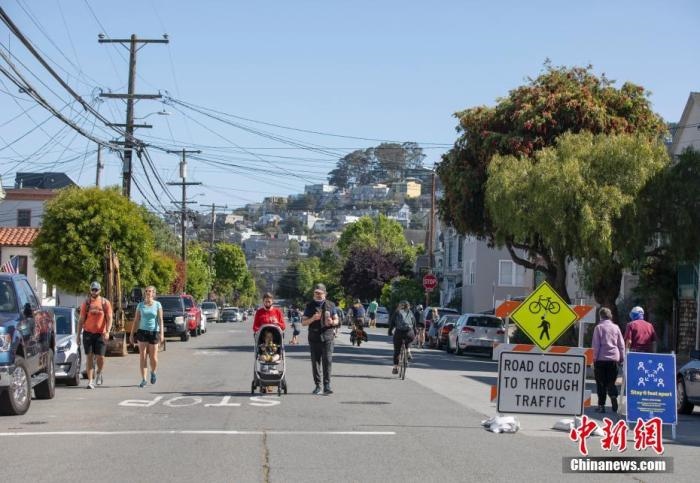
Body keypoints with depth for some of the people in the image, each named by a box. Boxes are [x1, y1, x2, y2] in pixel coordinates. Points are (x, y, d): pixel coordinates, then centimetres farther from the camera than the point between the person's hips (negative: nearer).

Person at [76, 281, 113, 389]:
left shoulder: (105, 303, 3)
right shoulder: (86, 303, 6)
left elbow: (109, 318, 0)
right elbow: (81, 320, 8)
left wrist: (107, 332, -15)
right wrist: (78, 335, 4)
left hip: (101, 334, -1)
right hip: (88, 333, 1)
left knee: (100, 357, -4)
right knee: (89, 357, 0)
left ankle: (99, 373, 26)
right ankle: (90, 381, 2)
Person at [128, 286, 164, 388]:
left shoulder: (157, 305, 0)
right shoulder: (140, 305, 6)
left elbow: (160, 320, -5)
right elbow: (136, 320, 8)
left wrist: (162, 333, -15)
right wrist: (131, 334, 5)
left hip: (154, 332, -1)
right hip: (142, 332, 1)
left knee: (153, 358, 2)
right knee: (142, 357, -6)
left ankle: (153, 373, 32)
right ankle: (143, 379, -2)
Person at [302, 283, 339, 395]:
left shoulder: (331, 305, 10)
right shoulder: (309, 306, 9)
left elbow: (336, 320, 15)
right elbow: (303, 322, 8)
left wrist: (332, 322, -10)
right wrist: (312, 319, -12)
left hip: (327, 337, -1)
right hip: (314, 338, 1)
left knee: (327, 361, -10)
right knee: (315, 362, 2)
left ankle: (327, 386, -10)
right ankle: (317, 386, 10)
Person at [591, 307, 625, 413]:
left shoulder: (599, 327, -3)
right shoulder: (616, 327, 7)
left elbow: (596, 345, -5)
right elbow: (621, 344, 10)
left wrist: (594, 358, 2)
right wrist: (622, 358, 17)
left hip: (601, 359, -3)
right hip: (614, 359, 3)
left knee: (601, 383, 3)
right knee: (611, 381, 10)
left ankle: (601, 405, 2)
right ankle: (613, 396, -17)